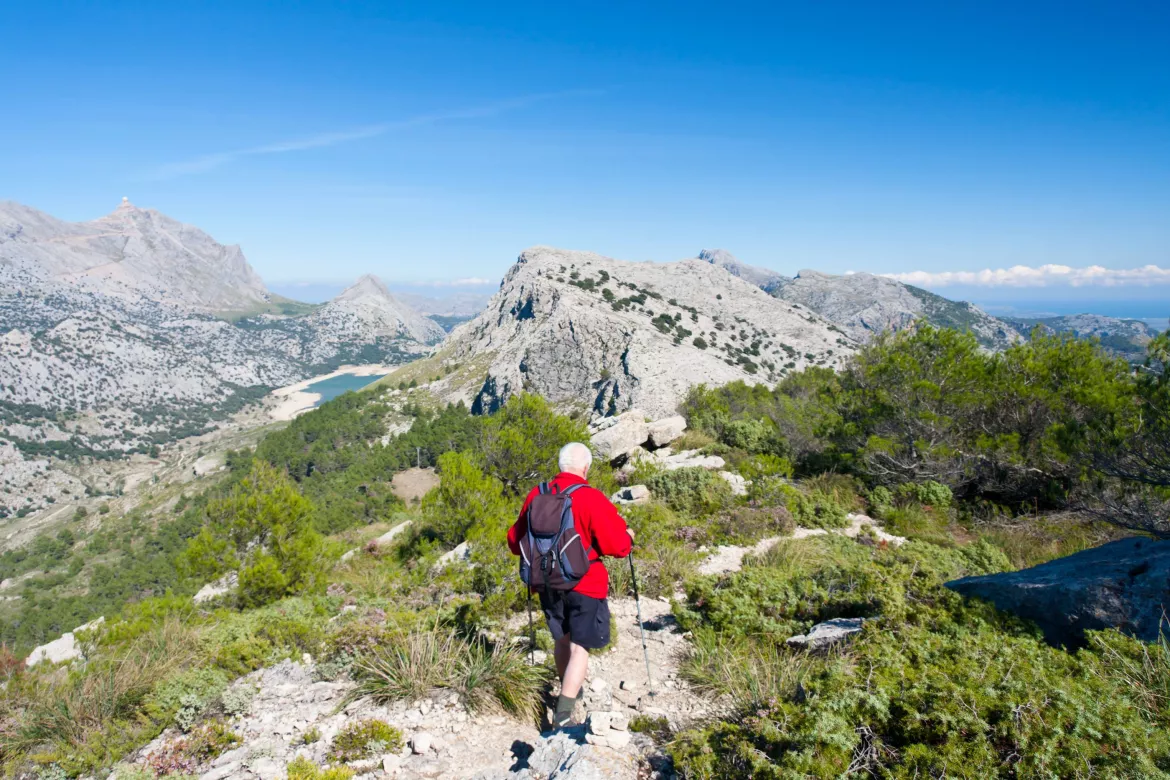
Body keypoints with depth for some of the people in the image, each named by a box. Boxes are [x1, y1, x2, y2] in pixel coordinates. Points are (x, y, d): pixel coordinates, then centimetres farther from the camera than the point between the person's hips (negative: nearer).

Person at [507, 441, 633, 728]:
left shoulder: (536, 495, -3)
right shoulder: (591, 499, -18)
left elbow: (515, 541, 7)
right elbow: (618, 545, -15)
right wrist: (628, 536, 7)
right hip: (585, 585, -5)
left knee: (562, 640, 24)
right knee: (579, 648, 3)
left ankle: (570, 691, 43)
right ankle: (563, 713, -4)